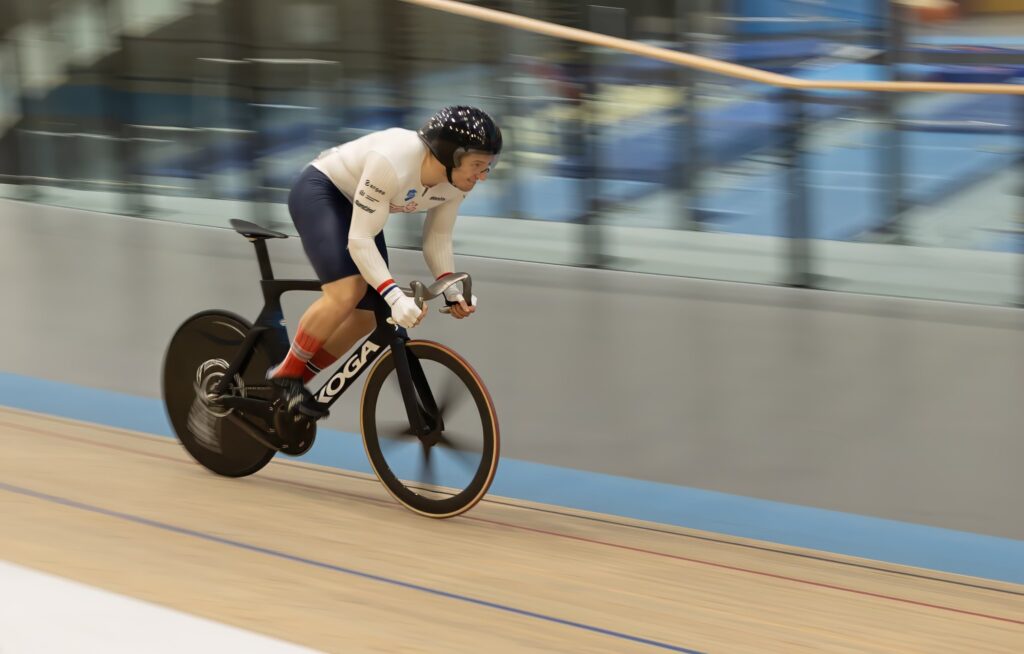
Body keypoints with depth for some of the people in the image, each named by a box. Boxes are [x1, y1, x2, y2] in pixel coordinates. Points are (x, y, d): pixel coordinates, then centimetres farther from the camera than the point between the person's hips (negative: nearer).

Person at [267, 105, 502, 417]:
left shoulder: (455, 182, -16)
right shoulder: (391, 162, -38)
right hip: (318, 192, -8)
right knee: (347, 292, -27)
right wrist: (395, 296, -43)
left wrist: (452, 290, -19)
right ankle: (285, 374, -8)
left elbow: (437, 239, -3)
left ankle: (297, 381, 15)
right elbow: (359, 240, -35)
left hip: (354, 204, 8)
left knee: (368, 314, 0)